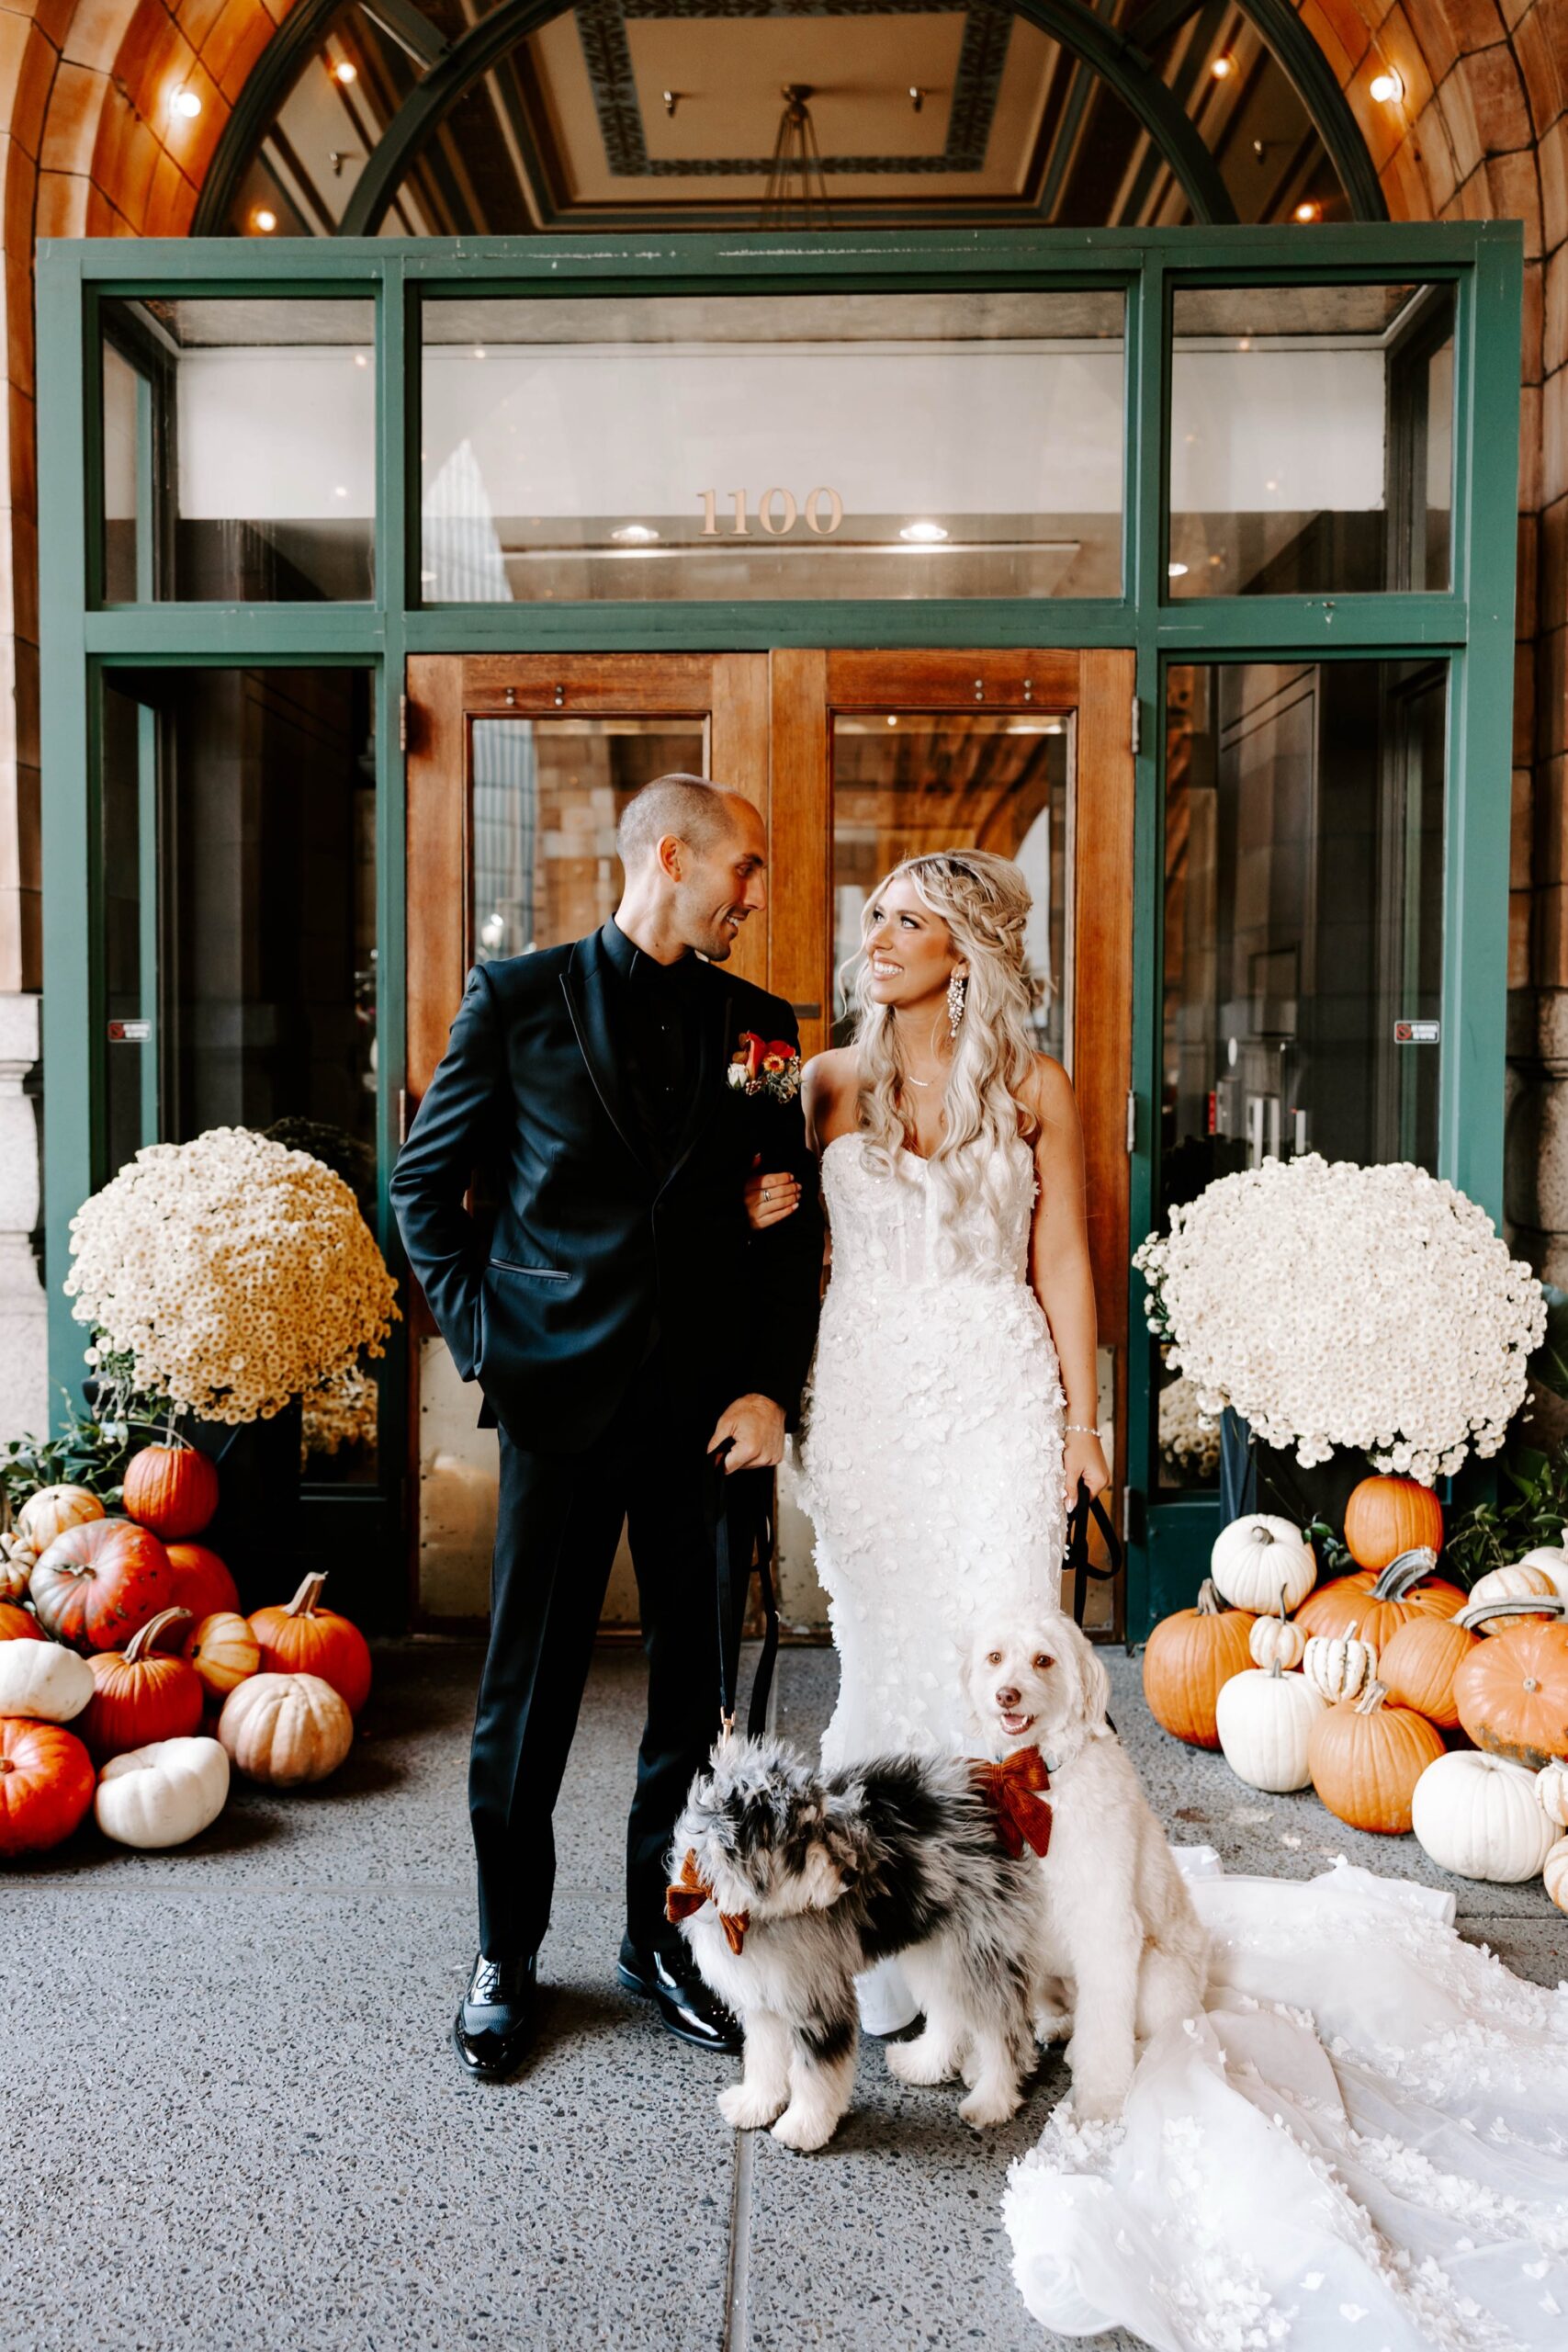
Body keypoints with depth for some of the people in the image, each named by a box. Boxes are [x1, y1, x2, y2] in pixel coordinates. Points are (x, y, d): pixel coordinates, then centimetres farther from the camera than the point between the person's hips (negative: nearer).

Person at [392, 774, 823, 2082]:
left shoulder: (761, 1027, 9)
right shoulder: (520, 1000, 2)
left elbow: (798, 1223, 8)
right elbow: (426, 1179, 7)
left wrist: (772, 1386, -2)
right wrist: (478, 1334, -2)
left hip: (711, 1405, 3)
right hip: (563, 1396, -2)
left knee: (698, 1685, 10)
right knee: (529, 1687, 6)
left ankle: (665, 1936, 29)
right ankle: (508, 1957, 25)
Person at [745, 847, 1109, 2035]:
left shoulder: (1035, 1088, 3)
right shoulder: (830, 1082, 7)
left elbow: (1062, 1262, 3)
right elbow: (776, 1222, 16)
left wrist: (1083, 1419, 1)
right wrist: (756, 1213, -7)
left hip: (1000, 1399, -1)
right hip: (867, 1393, 2)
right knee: (880, 1657, 5)